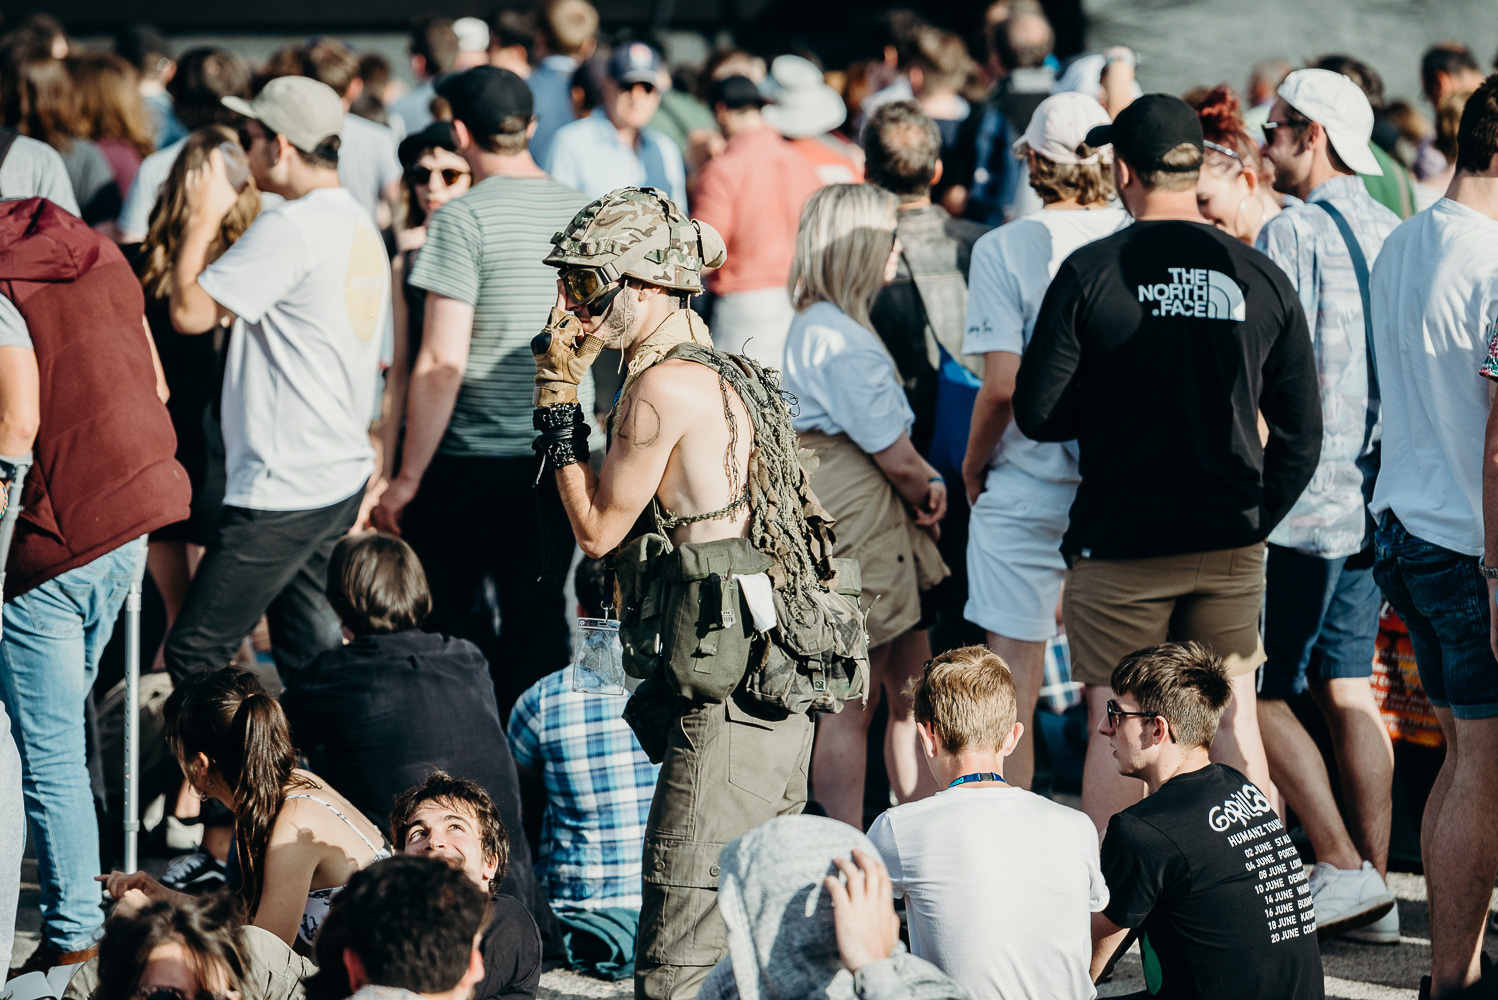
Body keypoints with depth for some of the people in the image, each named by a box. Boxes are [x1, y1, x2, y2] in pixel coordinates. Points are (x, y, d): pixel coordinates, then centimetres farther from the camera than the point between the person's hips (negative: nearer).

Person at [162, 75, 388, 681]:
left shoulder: (289, 228, -17)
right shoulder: (361, 228, 14)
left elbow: (189, 312, -15)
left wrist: (203, 219, -3)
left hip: (283, 491, -10)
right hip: (341, 479, 10)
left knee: (194, 654, -7)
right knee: (311, 654, 12)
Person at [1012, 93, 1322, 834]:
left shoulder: (1090, 273, -9)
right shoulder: (1261, 278, 1)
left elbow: (1037, 413, -7)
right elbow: (1301, 432, 5)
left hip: (1120, 545, -3)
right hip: (1231, 547, 3)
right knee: (1233, 720, 10)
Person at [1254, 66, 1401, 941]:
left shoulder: (1296, 233, -12)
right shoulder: (1396, 234, 11)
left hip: (1306, 501, -8)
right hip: (1378, 499, 8)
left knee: (1260, 691, 0)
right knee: (1349, 689, 10)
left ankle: (1342, 869, -6)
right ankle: (1375, 888, 9)